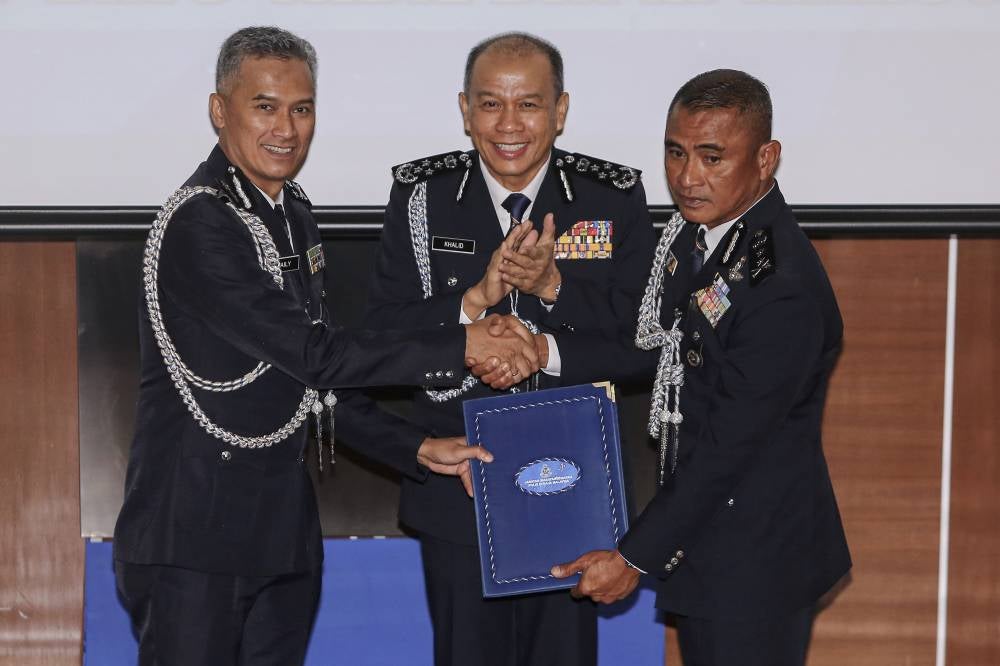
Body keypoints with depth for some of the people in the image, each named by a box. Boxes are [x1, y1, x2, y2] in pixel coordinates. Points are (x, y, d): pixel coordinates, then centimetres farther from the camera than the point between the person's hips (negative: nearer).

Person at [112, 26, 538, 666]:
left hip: (281, 528, 8)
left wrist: (417, 448, 8)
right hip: (196, 532, -8)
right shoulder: (200, 223, -16)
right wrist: (461, 347, -18)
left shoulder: (292, 212, 13)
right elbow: (312, 354, -20)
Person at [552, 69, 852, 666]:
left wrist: (634, 557, -19)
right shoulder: (696, 226, 1)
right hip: (701, 532, 9)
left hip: (756, 558, -9)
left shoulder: (784, 289, -28)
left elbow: (727, 445, -24)